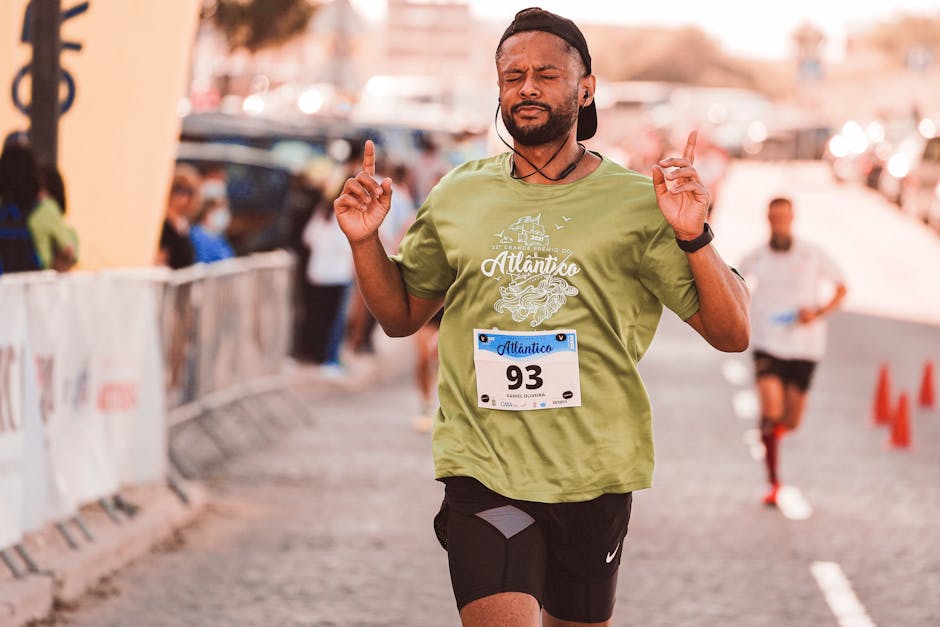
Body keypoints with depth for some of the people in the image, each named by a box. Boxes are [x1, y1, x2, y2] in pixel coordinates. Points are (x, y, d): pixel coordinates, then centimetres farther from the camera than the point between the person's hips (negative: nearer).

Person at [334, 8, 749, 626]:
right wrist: (366, 240, 2)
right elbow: (402, 315, 20)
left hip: (594, 477, 0)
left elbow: (732, 333, -3)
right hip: (483, 470, 0)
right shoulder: (457, 197, 8)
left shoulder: (636, 201, 0)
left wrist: (695, 238, -19)